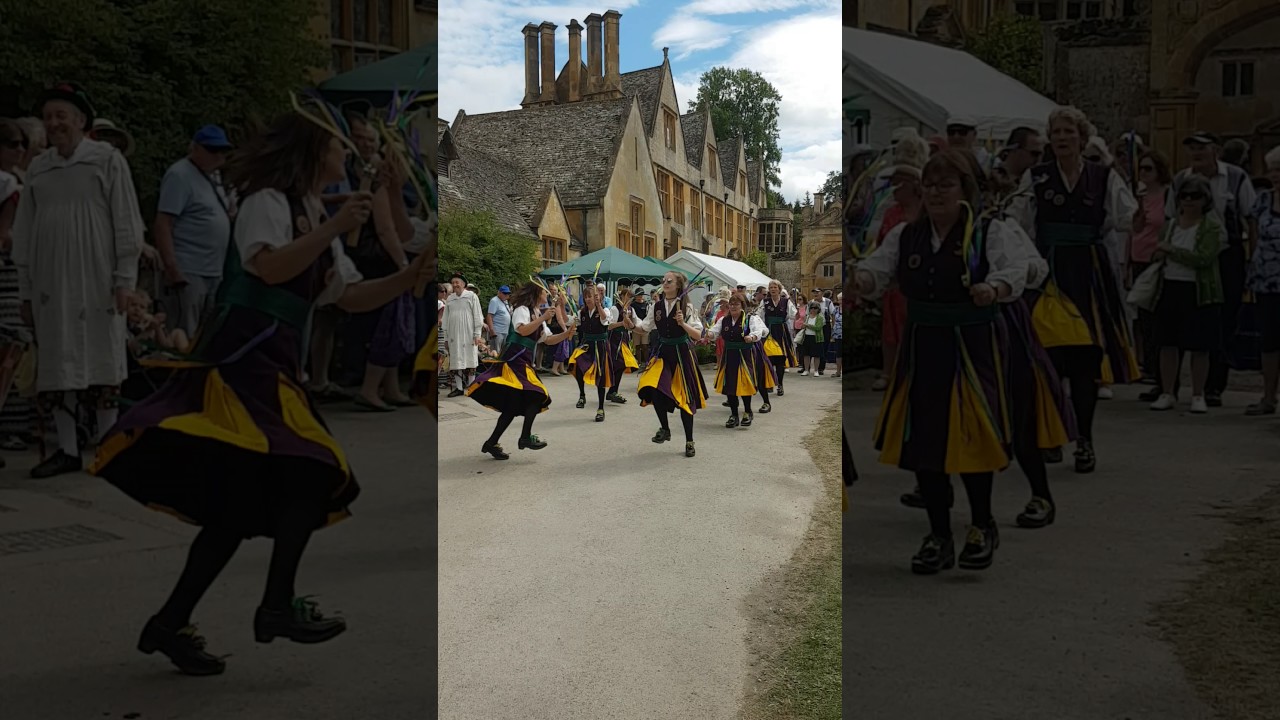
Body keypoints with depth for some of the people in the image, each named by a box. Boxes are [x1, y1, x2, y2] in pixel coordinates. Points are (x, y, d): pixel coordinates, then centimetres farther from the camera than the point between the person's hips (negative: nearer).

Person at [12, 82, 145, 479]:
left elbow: (126, 225, -3)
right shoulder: (37, 168, 12)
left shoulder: (108, 159, 0)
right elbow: (23, 233, 14)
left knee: (101, 361, -1)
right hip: (50, 283, 4)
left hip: (96, 281, -4)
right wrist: (25, 290, 11)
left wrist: (124, 279, -8)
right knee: (57, 364, 5)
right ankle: (67, 449, 13)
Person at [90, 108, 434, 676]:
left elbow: (353, 298, 21)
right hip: (242, 356, -9)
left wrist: (411, 277, 9)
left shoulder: (316, 221, 25)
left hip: (276, 367, 9)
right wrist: (334, 229, -19)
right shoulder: (269, 200, -1)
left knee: (241, 501, 5)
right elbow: (270, 268, -20)